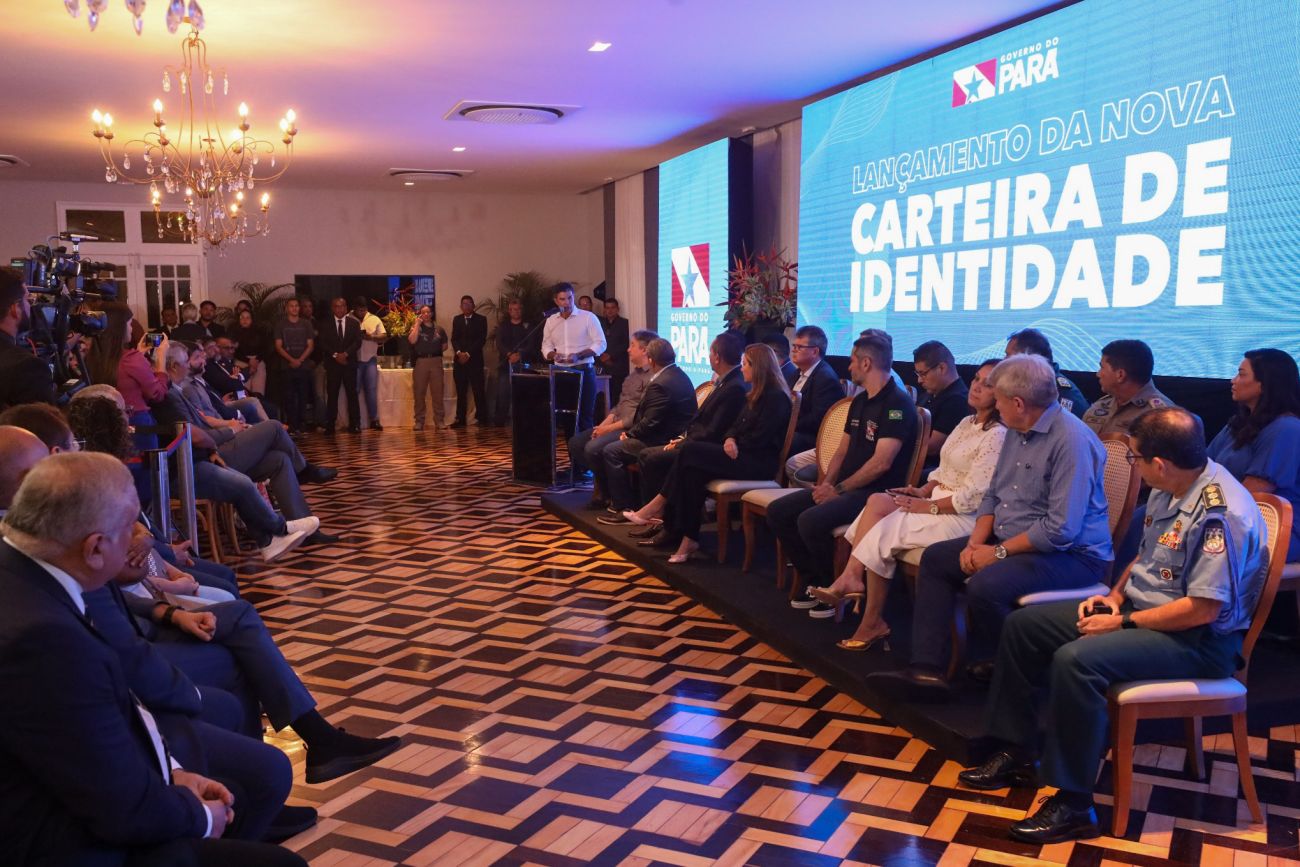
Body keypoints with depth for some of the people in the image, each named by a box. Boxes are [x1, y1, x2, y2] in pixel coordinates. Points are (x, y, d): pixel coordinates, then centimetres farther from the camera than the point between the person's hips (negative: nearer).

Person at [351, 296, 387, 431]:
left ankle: (374, 420, 5)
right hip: (354, 360, -2)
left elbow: (384, 337, 1)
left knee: (371, 389, 1)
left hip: (370, 359, 2)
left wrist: (371, 337, -14)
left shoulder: (374, 319, 7)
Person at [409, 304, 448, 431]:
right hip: (420, 362, -1)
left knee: (437, 392, -3)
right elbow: (412, 340, -11)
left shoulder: (438, 328, 13)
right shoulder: (416, 328, 8)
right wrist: (417, 324, -5)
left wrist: (435, 351, 6)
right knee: (419, 393, 1)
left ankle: (439, 421, 0)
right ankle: (419, 421, 7)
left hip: (436, 361, 1)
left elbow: (445, 346, 19)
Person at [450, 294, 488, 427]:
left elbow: (482, 340, -4)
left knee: (478, 390, -5)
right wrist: (459, 352, -10)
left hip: (475, 359, -3)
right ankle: (460, 419, 4)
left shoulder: (481, 319, 4)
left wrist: (468, 354, -11)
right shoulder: (457, 319, 15)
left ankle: (482, 418, -1)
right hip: (459, 360, 3)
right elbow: (454, 339, 8)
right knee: (461, 391, 2)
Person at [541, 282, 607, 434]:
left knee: (585, 414, -2)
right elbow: (546, 347, 14)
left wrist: (578, 355, -20)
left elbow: (600, 344, -7)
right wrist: (554, 355, -10)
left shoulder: (588, 317, -4)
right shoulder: (550, 321, 9)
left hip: (584, 371, -4)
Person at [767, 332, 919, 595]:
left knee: (810, 521, -30)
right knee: (778, 511, -3)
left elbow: (881, 463, -20)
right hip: (843, 487, 9)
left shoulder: (898, 403, -13)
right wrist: (826, 484, 0)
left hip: (875, 493, -9)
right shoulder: (859, 402, 16)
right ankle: (815, 579, 7)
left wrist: (839, 490, -14)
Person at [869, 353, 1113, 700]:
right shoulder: (1017, 431, 8)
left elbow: (1061, 530, -27)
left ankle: (990, 668, -1)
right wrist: (976, 542, -2)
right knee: (935, 558, 4)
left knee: (984, 586, -31)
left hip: (1071, 554, -10)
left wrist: (999, 552, -19)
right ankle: (927, 668, -2)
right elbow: (993, 495, 15)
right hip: (1010, 540, 10)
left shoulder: (1071, 440, -23)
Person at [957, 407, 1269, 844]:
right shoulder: (1168, 489, 1)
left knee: (1075, 660, -33)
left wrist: (1123, 622, -20)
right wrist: (1114, 597, 3)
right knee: (1023, 625, 4)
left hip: (1197, 639, -10)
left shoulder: (1221, 512, -26)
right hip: (1140, 608, 10)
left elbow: (1203, 609, -27)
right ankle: (1015, 752, 14)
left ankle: (1074, 805, -21)